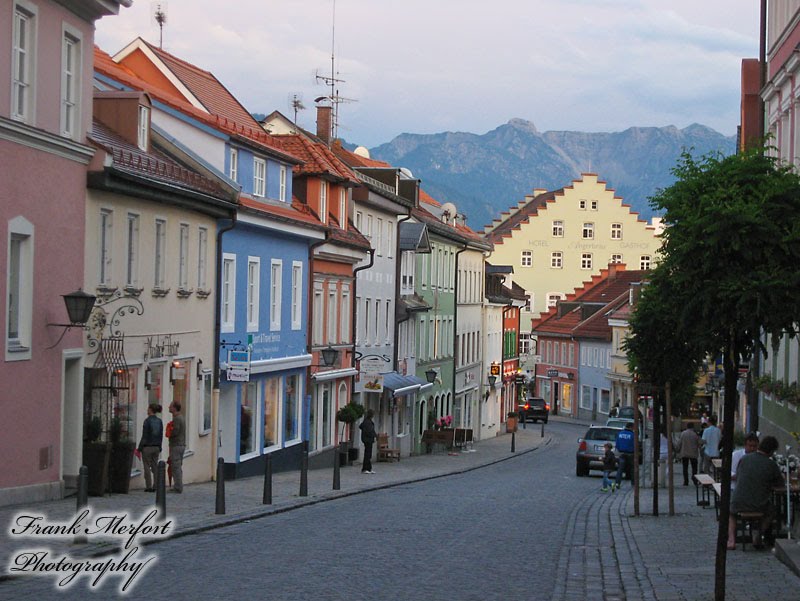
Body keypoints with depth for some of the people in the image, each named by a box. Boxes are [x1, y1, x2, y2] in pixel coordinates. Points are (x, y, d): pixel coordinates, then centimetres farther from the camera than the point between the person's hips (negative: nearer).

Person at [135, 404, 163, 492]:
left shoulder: (147, 420, -14)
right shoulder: (159, 421, 6)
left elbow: (144, 436, -14)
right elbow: (161, 436, 9)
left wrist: (139, 448, -9)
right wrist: (159, 447, 18)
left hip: (147, 446, -6)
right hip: (156, 447, 6)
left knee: (147, 467, 1)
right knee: (155, 466, 11)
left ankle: (149, 487, 0)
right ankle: (156, 486, 9)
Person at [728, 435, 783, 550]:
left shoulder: (744, 458, -1)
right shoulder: (771, 465, -7)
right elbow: (780, 483, 7)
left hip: (738, 503, 1)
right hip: (759, 505, -1)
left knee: (731, 512, 34)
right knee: (771, 512, 32)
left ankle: (731, 538, 10)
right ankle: (759, 531, 8)